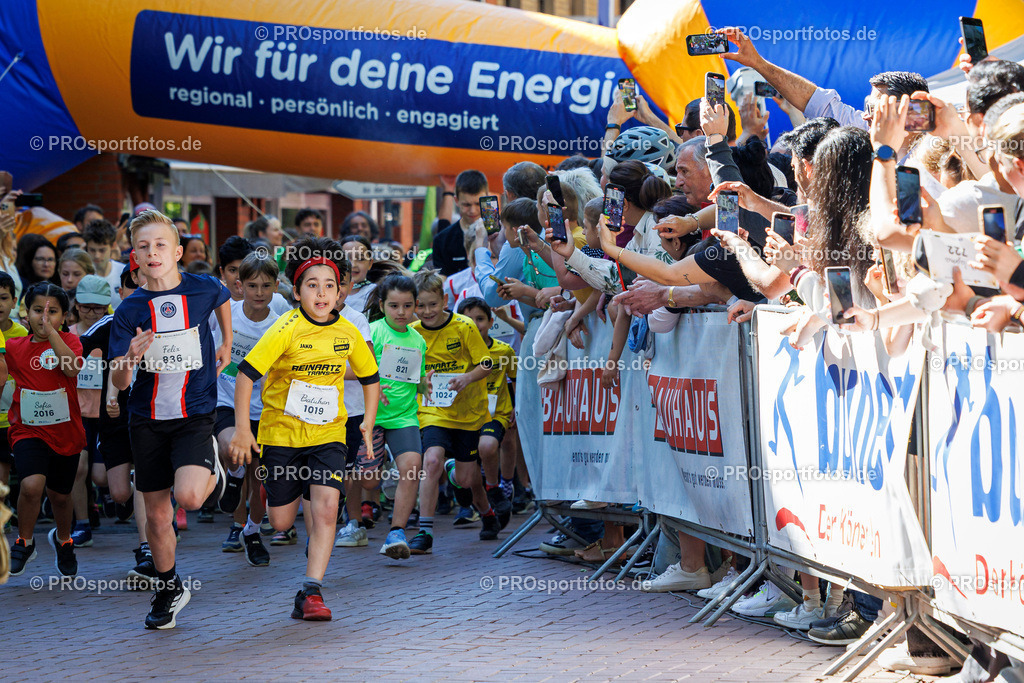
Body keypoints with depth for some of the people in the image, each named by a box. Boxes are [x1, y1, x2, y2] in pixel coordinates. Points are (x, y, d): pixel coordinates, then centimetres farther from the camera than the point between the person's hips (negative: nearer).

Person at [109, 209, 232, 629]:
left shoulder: (204, 289, -7)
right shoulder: (129, 311, -6)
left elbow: (223, 300, 21)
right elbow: (118, 383, -7)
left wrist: (227, 345, 25)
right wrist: (130, 357, -27)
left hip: (195, 414, -2)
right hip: (148, 419, 2)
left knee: (189, 496, -25)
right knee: (157, 515, 8)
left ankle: (212, 472, 11)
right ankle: (169, 590, 30)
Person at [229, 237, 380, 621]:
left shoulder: (348, 334, -2)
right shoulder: (287, 330, -14)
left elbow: (370, 378, 15)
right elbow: (246, 373, -15)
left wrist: (368, 423, 5)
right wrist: (241, 429, -20)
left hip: (328, 434, 2)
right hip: (281, 433, -2)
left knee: (325, 509, -18)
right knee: (281, 523, 4)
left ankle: (310, 592, -15)